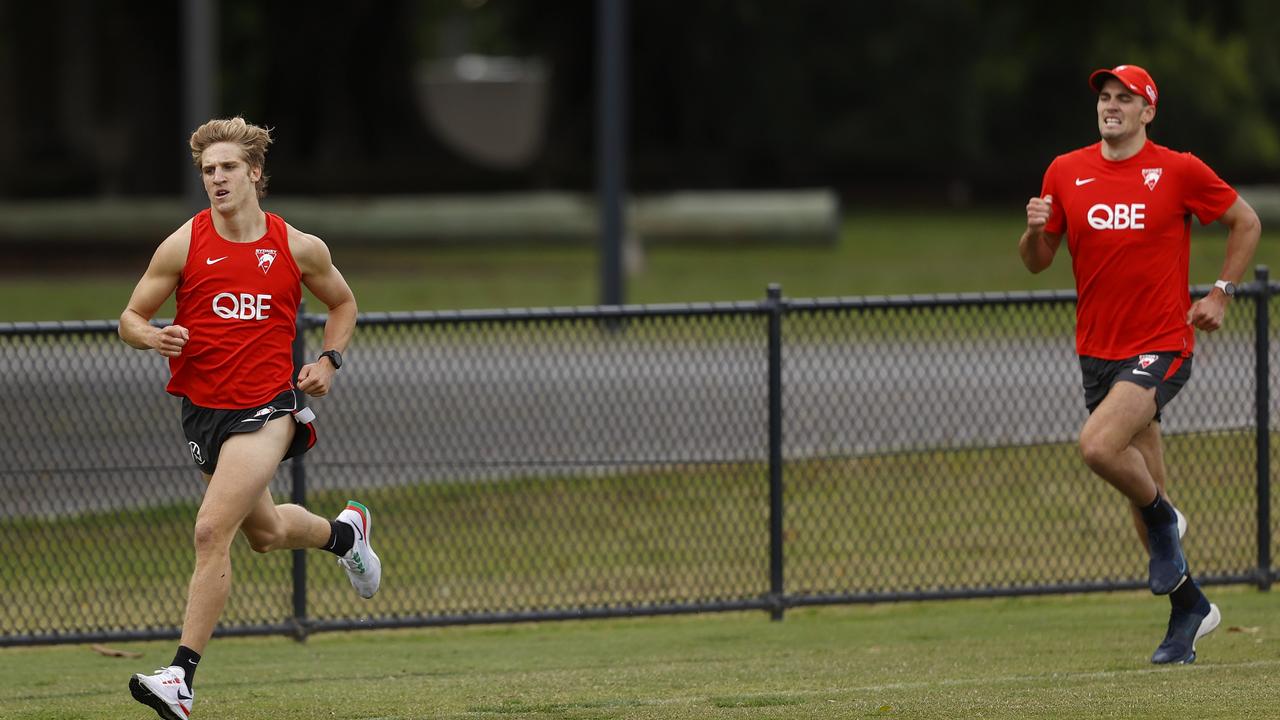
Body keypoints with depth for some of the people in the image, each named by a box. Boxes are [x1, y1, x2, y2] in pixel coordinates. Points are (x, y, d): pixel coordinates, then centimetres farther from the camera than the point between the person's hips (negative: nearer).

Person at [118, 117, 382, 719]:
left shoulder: (299, 248, -1)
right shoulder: (184, 245, -2)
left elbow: (342, 303, 19)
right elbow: (130, 319, 3)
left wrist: (328, 361, 3)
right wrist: (153, 337, -20)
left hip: (266, 408, -4)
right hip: (203, 409, 4)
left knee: (212, 530, -20)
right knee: (265, 533, 21)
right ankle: (343, 531, 57)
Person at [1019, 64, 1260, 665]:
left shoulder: (1178, 171, -5)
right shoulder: (1066, 173, 4)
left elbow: (1245, 222, 8)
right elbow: (1037, 261, 10)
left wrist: (1221, 293, 0)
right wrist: (1035, 230, -12)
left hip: (1161, 346, -5)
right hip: (1098, 350, 5)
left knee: (1098, 446, -27)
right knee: (1144, 490, 10)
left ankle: (1163, 519, 2)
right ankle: (1188, 608, 25)